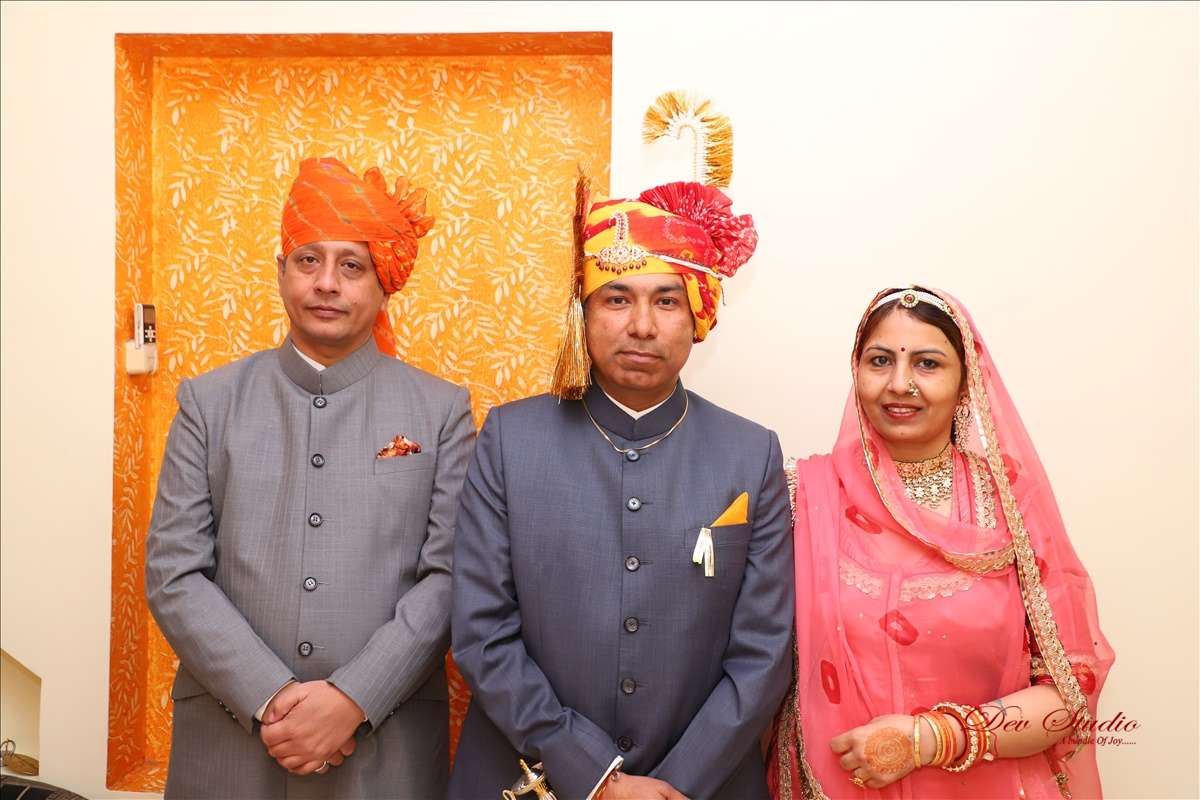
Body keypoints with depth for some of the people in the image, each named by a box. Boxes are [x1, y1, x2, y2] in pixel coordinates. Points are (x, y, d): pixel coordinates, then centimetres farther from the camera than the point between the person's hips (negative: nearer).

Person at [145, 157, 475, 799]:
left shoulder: (441, 409, -1)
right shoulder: (209, 401, 2)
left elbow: (449, 574, -5)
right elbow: (172, 573, -2)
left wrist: (353, 699, -14)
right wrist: (269, 697, -11)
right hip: (228, 744, 1)